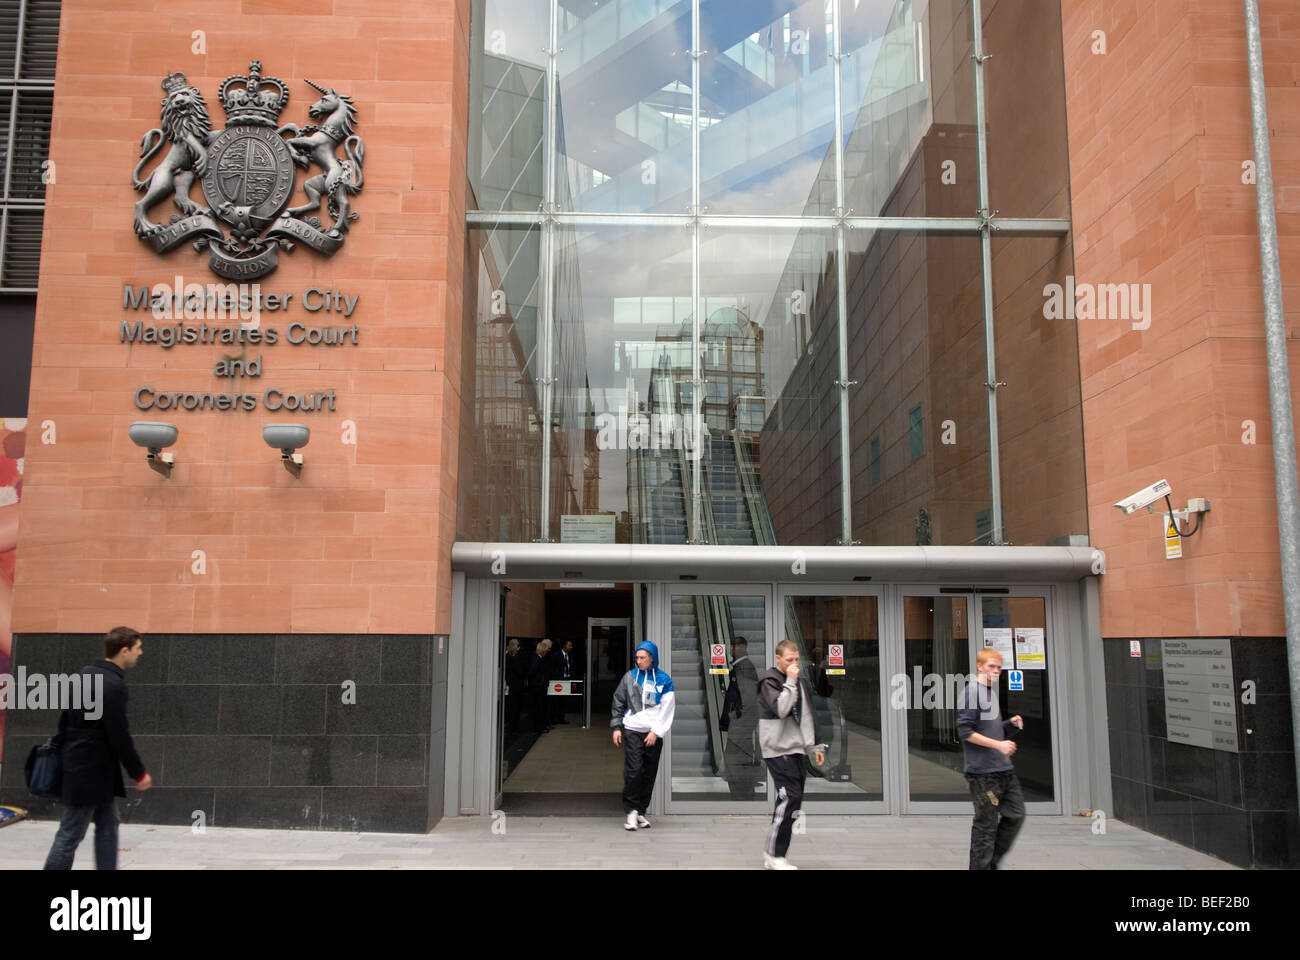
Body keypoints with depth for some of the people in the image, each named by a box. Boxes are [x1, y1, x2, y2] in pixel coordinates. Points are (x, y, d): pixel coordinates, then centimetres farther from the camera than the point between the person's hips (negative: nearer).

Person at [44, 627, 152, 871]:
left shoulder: (85, 674, 8)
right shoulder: (113, 685, -20)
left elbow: (64, 719, 14)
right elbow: (118, 735, -20)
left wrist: (66, 753, 22)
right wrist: (139, 773, -11)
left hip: (78, 763, 10)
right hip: (90, 770, -10)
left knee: (108, 825, 15)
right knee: (71, 834, -1)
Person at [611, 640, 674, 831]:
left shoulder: (664, 680, 2)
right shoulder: (630, 677, 6)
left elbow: (667, 710, -1)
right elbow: (618, 703, 11)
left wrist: (656, 732, -8)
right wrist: (616, 727, 3)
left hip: (655, 733, 1)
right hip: (632, 730, -1)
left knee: (649, 774, 5)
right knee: (633, 770, -12)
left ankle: (641, 811, 16)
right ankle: (631, 811, -6)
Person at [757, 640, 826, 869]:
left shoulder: (801, 682, 17)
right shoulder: (769, 682, -6)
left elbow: (809, 716, 22)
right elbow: (780, 709, -22)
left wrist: (817, 745, 19)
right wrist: (790, 681, -17)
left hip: (796, 750, 8)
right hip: (778, 749, -8)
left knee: (793, 801, 6)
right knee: (790, 797, -15)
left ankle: (772, 857, 13)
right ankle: (774, 853, -6)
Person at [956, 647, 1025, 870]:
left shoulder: (992, 692, 17)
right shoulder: (971, 691, -11)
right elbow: (966, 732, -17)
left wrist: (1010, 725, 6)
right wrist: (999, 745, -19)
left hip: (1003, 768, 9)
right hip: (983, 771, -9)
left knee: (1016, 814, 11)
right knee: (986, 824, -3)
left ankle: (992, 861, 23)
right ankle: (981, 865, 9)